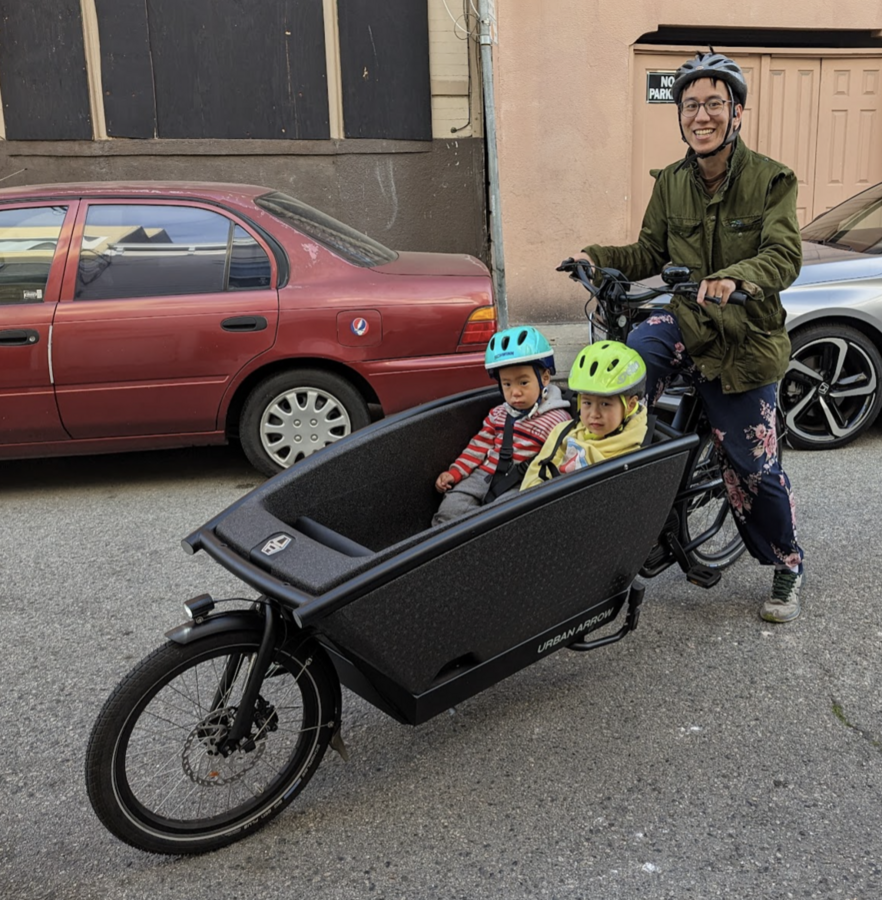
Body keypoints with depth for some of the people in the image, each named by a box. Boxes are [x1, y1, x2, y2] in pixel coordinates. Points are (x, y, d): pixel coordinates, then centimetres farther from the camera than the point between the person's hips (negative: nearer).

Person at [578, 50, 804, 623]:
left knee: (755, 468, 2)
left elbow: (784, 257, -21)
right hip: (685, 324, 3)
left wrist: (733, 279, -42)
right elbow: (649, 254, 9)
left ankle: (789, 566, 27)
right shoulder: (671, 184, 4)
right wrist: (597, 257, -10)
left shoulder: (771, 180, -9)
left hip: (745, 343, -3)